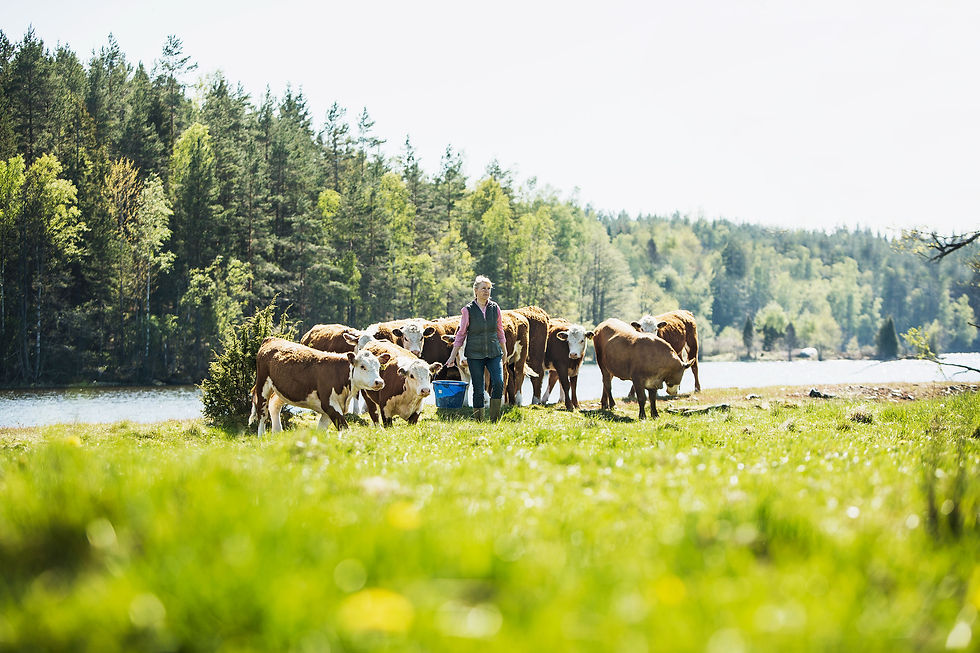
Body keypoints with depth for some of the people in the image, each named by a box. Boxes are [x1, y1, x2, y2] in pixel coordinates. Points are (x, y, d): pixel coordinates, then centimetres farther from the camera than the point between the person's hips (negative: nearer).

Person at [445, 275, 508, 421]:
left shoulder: (495, 308, 4)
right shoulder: (468, 310, -4)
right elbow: (461, 334, 2)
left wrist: (504, 351, 19)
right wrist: (453, 356, 1)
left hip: (494, 353, 2)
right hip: (474, 354, -2)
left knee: (498, 383, -16)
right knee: (478, 389, -1)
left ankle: (494, 420, -5)